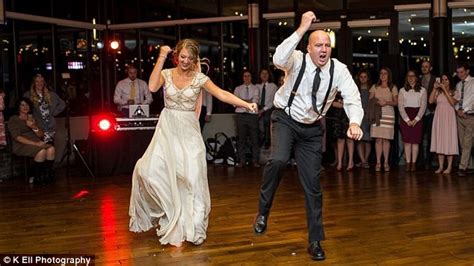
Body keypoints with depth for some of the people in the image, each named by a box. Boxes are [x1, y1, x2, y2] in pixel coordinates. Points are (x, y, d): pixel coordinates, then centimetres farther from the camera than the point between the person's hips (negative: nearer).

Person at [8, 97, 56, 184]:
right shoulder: (13, 119, 5)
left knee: (51, 149, -28)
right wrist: (35, 143, -20)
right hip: (21, 146, -5)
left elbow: (41, 135, 15)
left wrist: (34, 127, -7)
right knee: (42, 151, -34)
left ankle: (47, 175, -24)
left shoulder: (32, 118, 22)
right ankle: (36, 177, -23)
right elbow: (17, 137, -9)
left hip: (37, 143, 5)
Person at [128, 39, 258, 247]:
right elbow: (152, 87, -17)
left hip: (189, 131, -1)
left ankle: (189, 226, 10)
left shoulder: (199, 78, -1)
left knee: (191, 176, -7)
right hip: (167, 128, 1)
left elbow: (221, 94, -12)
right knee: (150, 170, -11)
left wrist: (246, 104, -25)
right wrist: (161, 58, -16)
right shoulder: (167, 74, 3)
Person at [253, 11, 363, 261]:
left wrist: (355, 122, -44)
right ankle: (263, 211, -8)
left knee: (312, 184, 3)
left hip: (312, 128, 3)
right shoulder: (297, 60, -18)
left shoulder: (339, 70, -13)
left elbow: (353, 99, -24)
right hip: (285, 119, -2)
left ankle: (315, 241, 16)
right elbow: (279, 59, -41)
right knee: (278, 160, -32)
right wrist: (301, 29, -44)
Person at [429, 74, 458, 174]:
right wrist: (435, 88, -5)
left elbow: (453, 102, -14)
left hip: (449, 117, -3)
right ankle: (441, 166, 7)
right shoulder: (438, 92, 12)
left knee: (449, 139, -4)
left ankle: (449, 167, 0)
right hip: (439, 117, 3)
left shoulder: (454, 92, 5)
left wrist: (445, 90, -13)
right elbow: (431, 101, -3)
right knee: (439, 141, 3)